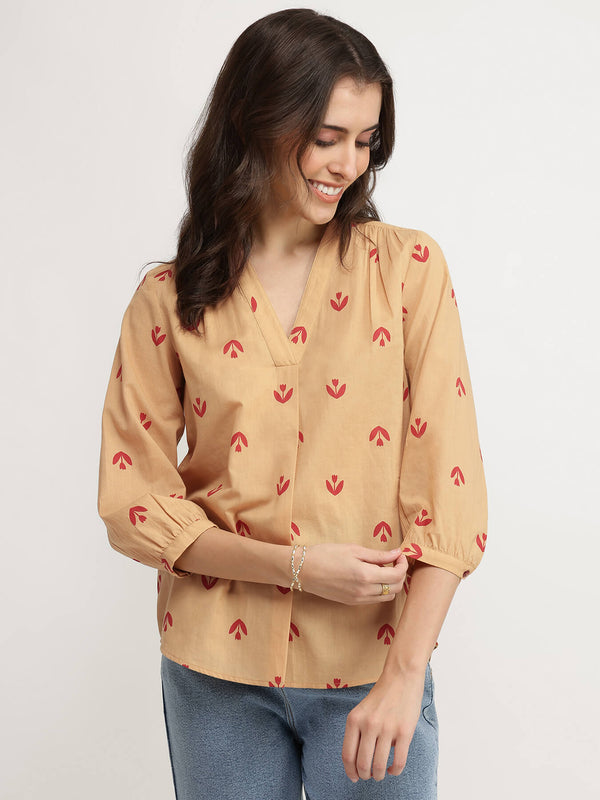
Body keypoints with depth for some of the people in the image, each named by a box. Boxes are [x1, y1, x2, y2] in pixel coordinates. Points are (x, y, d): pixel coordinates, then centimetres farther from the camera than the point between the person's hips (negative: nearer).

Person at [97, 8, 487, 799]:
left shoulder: (409, 268, -4)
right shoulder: (170, 300, -1)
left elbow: (448, 485, -8)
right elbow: (134, 500, -1)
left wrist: (406, 673, -16)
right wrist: (297, 567, -13)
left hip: (372, 666, 0)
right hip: (218, 672, 1)